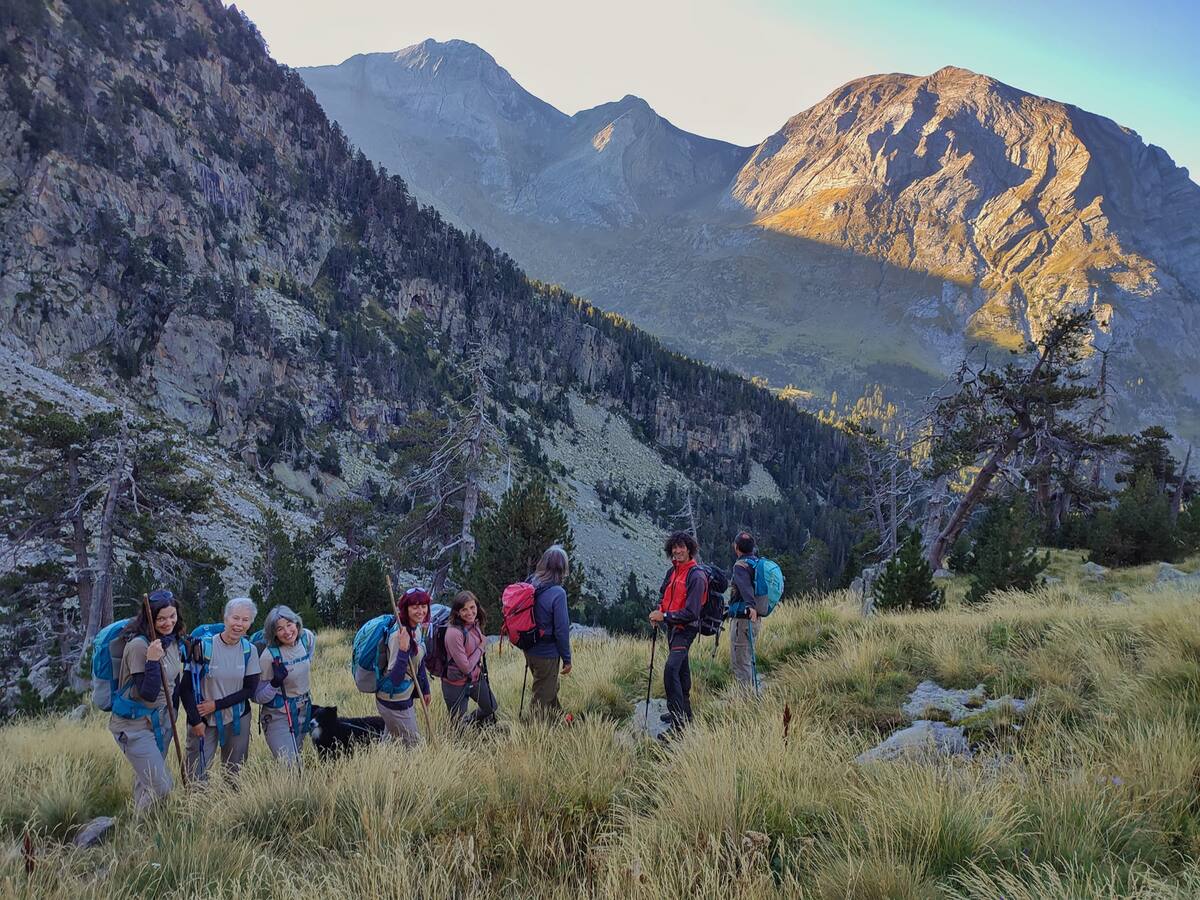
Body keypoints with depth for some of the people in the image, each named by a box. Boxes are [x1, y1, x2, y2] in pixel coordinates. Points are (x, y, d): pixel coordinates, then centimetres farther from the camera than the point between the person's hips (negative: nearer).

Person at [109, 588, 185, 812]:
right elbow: (148, 694, -23)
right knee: (161, 786, -10)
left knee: (146, 779, 18)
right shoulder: (138, 645, -22)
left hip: (161, 718, 8)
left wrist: (172, 711, 22)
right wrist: (152, 660, -33)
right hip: (135, 724, -7)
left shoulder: (173, 641, 3)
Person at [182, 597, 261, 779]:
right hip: (203, 719, -3)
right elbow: (186, 687, -9)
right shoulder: (203, 646, -13)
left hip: (238, 719, 3)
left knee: (234, 770, 12)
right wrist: (195, 721, -10)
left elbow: (250, 689, -2)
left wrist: (217, 704, -11)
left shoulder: (249, 650, -2)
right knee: (196, 774, -3)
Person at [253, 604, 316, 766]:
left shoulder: (307, 638, -8)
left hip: (303, 709, 6)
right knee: (290, 766, -15)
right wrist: (275, 684, -31)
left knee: (296, 756, 16)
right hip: (278, 715, -6)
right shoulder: (269, 655, -23)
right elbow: (259, 697, -17)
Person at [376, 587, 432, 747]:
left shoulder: (416, 628, 2)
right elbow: (395, 678, -32)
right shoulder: (399, 634, -26)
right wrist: (403, 648, -42)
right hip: (394, 702, -9)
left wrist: (425, 689, 21)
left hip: (405, 697, 9)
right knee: (412, 744, 3)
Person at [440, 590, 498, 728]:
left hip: (476, 678, 8)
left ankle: (470, 724, 46)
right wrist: (481, 648, -13)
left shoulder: (475, 624, -6)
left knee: (491, 708, 25)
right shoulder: (454, 632, -29)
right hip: (456, 685, -8)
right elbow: (466, 667, -25)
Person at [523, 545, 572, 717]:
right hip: (547, 654, -7)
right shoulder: (557, 593, -25)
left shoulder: (530, 584, -4)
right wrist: (567, 659, -8)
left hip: (528, 649, 7)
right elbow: (562, 629, -20)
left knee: (551, 688, 28)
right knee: (543, 697, 11)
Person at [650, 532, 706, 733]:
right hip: (672, 627, 9)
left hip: (685, 628, -9)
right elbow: (666, 596, 23)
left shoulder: (696, 576, -19)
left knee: (671, 670, -21)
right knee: (681, 670, 20)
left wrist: (665, 616, -20)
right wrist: (659, 611, 3)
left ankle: (678, 724, -21)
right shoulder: (673, 571, 8)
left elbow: (691, 612, -22)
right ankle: (684, 712, 35)